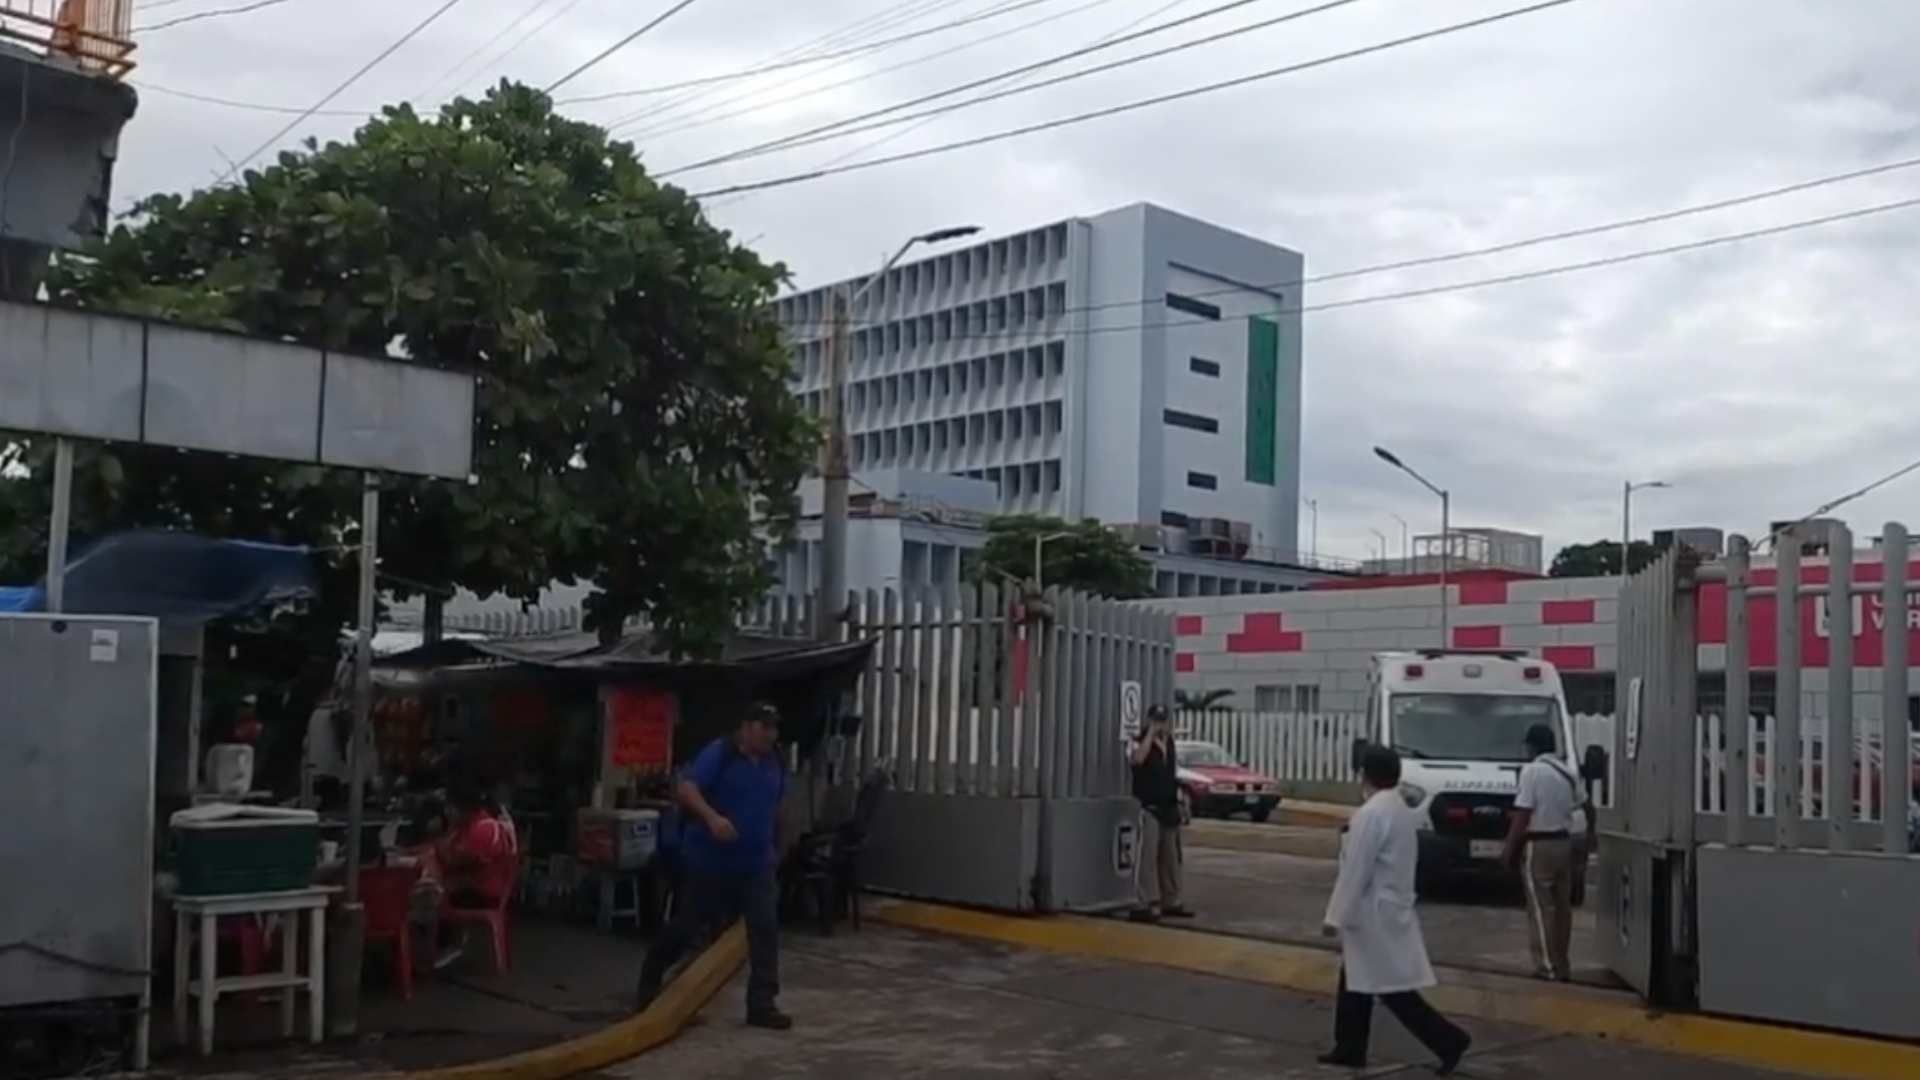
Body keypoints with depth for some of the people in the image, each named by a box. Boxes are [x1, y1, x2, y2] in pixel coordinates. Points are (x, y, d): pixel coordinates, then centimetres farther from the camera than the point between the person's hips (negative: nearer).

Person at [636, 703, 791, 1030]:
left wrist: (773, 848, 24)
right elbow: (685, 789, -27)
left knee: (765, 930, -6)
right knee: (685, 927, 9)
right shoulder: (719, 754, -15)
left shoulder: (775, 764, 6)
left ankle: (762, 1004, -1)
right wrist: (712, 817, -42)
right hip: (709, 860, -5)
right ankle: (650, 981, 33)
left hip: (756, 864, 5)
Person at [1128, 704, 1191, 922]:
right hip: (1149, 809, -7)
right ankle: (1148, 904, -11)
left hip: (1169, 809, 7)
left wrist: (1179, 802, 19)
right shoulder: (1141, 742, -7)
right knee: (1148, 857, -11)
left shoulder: (1170, 744, 14)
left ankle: (1171, 902, 20)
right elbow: (1138, 758, -31)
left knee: (1170, 858, 12)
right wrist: (1150, 733, -24)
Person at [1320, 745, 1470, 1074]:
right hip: (1389, 908, 10)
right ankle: (1349, 1049, 23)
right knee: (1354, 982, 17)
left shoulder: (1371, 814, -21)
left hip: (1375, 914, -10)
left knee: (1393, 989, -4)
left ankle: (1448, 1040, -2)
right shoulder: (1400, 810, 9)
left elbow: (1355, 871, -22)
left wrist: (1335, 917, -15)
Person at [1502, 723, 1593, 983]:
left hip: (1538, 845, -7)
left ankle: (1548, 966, -4)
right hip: (1564, 843, 7)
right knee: (1562, 906, 11)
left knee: (1541, 907, -3)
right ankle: (1563, 966, 15)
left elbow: (1522, 817, -16)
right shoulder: (1568, 773, 10)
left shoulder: (1532, 771, -12)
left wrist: (1509, 851, -10)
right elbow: (1587, 806, 19)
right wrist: (1590, 832, 38)